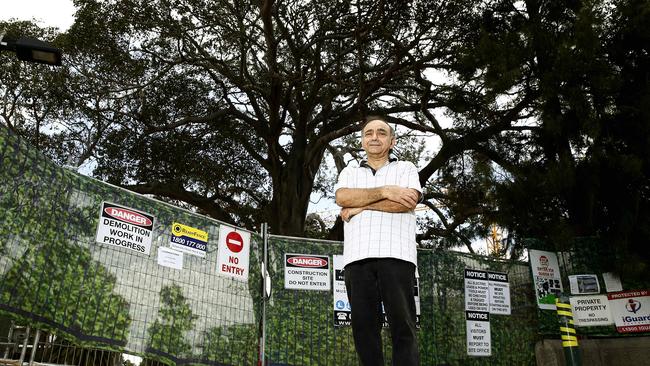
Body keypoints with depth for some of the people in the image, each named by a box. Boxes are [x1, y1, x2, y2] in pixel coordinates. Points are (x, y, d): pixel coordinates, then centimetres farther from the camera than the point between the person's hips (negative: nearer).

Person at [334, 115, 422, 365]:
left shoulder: (406, 169, 17)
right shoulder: (349, 173, 24)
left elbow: (407, 202, -4)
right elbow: (342, 197, 1)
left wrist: (359, 206, 0)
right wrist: (385, 191, -6)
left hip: (396, 255, -2)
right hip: (357, 257, 3)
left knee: (403, 326, -7)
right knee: (363, 326, 0)